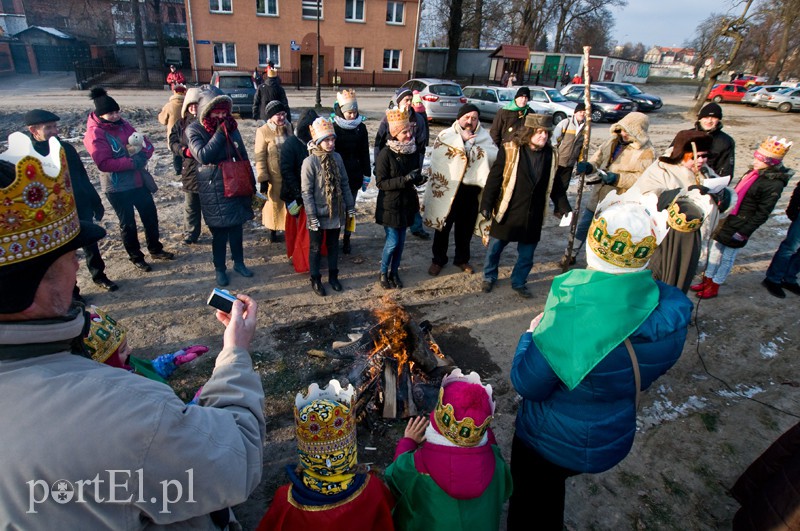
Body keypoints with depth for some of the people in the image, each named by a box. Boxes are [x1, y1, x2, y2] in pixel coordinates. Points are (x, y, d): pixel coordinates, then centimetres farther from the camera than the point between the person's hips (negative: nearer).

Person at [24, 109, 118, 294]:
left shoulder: (66, 148, 2)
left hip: (81, 208, 4)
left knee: (91, 244, 16)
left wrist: (96, 203, 10)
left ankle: (99, 276, 35)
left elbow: (83, 178, 8)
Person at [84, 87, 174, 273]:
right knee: (128, 223, 7)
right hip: (117, 188, -7)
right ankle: (136, 257, 24)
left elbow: (145, 142, 5)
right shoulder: (94, 134, -16)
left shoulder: (122, 123, 4)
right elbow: (104, 163, -24)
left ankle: (156, 249, 34)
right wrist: (132, 162, -25)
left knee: (150, 215, 16)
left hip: (139, 181, 7)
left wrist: (143, 154, -16)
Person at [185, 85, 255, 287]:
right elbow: (203, 156, -25)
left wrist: (250, 182, 12)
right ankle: (219, 268, 21)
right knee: (219, 231, 3)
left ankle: (239, 262, 32)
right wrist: (220, 133, -23)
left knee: (236, 226, 14)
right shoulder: (194, 130, -9)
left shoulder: (230, 125, 3)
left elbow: (242, 155, 10)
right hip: (213, 188, -4)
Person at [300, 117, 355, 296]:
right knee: (315, 248, 11)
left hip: (336, 213, 5)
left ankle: (333, 276, 34)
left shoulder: (337, 157, 0)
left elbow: (344, 184, 8)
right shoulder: (310, 162, -15)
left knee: (333, 245, 18)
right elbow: (306, 191, -15)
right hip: (318, 215, -4)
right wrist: (312, 215, -17)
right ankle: (315, 279, 26)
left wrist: (350, 206, 7)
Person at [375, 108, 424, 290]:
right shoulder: (386, 154, -17)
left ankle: (394, 272, 31)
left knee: (401, 241, 13)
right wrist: (405, 179, -27)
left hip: (407, 203, 5)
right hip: (390, 205, -5)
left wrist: (418, 179, -11)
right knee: (392, 242, -2)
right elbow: (380, 183, -17)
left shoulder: (413, 151, 0)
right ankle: (383, 273, 21)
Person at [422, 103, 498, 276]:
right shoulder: (446, 135, -3)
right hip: (447, 188, -2)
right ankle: (438, 259, 29)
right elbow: (439, 153, -23)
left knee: (466, 227, 16)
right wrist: (461, 138, -22)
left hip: (471, 190, 2)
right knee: (443, 225, 11)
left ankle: (462, 258, 37)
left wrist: (471, 142, -20)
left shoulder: (484, 137, 3)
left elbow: (494, 156, -14)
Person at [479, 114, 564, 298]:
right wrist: (486, 204, -15)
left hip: (533, 216, 3)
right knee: (495, 247, 12)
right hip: (507, 211, -3)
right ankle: (489, 277, 35)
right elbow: (494, 179, -11)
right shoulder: (510, 150, -12)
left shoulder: (551, 155, 1)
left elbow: (555, 184, 13)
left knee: (527, 254, 13)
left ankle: (519, 283, 34)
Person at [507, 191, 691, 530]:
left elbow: (528, 384, -25)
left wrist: (531, 334, -9)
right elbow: (650, 373, 1)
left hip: (549, 442, -5)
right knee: (550, 487, 34)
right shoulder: (673, 314, -17)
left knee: (528, 495, 24)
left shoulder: (571, 315, -37)